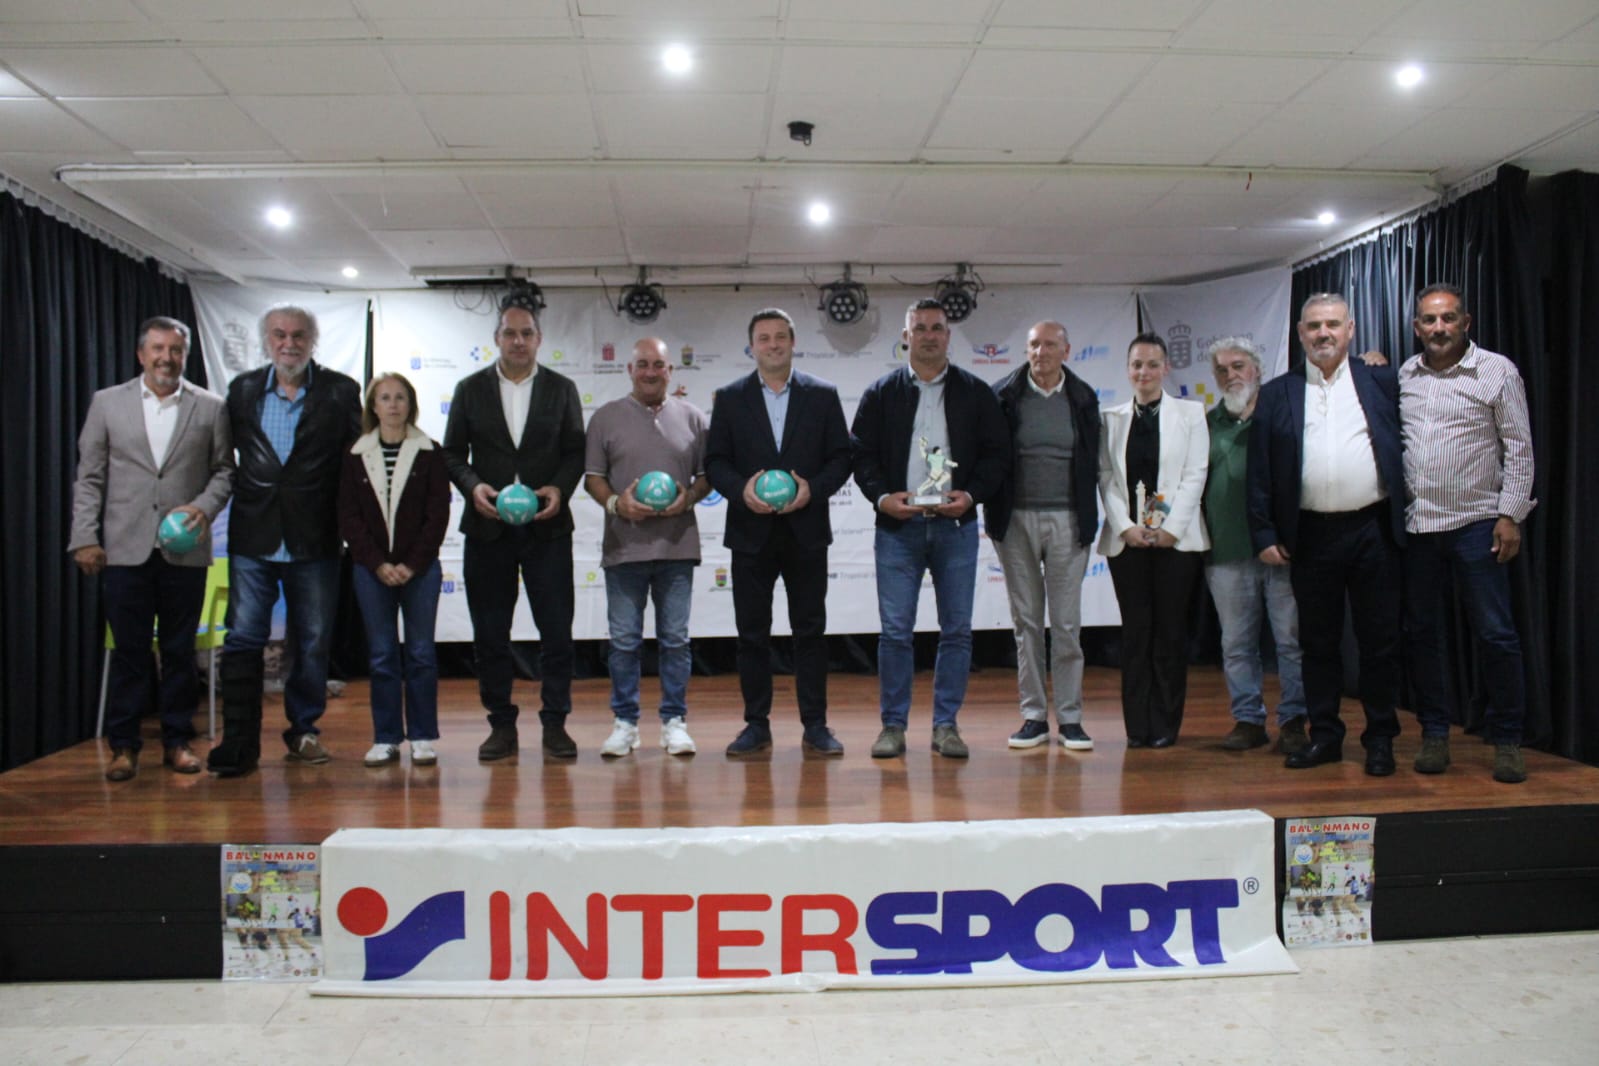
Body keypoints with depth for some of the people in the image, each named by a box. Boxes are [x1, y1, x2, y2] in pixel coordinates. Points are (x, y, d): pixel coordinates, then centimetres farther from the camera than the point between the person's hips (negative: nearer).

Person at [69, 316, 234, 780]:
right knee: (129, 650, 4)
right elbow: (89, 477, 6)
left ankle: (177, 740, 17)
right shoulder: (107, 403, 8)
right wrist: (85, 538, -1)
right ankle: (124, 746, 13)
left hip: (185, 548, 0)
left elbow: (224, 470, 7)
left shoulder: (210, 407, 6)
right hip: (126, 548, 0)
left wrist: (205, 507, -11)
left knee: (180, 649, 7)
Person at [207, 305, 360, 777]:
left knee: (313, 643, 8)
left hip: (314, 541, -1)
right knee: (242, 639, -1)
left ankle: (303, 730, 22)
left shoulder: (340, 391, 2)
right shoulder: (243, 389, 9)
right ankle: (239, 742, 5)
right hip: (252, 538, 1)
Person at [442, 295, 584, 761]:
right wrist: (474, 486, -11)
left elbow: (576, 451, 6)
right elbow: (453, 454, 7)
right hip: (488, 526, 1)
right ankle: (502, 724, 17)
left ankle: (555, 722, 12)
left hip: (547, 527, -1)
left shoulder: (561, 388, 7)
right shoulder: (470, 389, 8)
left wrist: (560, 488, -12)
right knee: (489, 634, 6)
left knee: (557, 631, 0)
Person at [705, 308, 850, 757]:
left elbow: (840, 457, 3)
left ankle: (815, 725, 12)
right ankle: (756, 724, 15)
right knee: (752, 632, 5)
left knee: (810, 630, 4)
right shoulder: (730, 397, 6)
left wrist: (813, 489, -14)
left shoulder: (822, 395, 5)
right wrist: (741, 489, -15)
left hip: (806, 530, 0)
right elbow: (715, 461, 3)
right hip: (750, 532, 1)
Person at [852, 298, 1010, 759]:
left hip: (956, 526, 1)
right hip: (898, 526, -1)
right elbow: (861, 454, 5)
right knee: (895, 630, 0)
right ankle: (893, 725, 11)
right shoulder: (881, 393, 7)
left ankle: (946, 725, 16)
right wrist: (882, 496, -11)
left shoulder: (976, 392, 8)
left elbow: (997, 453, 6)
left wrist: (971, 495, -10)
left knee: (957, 630, 4)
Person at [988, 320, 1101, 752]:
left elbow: (1091, 463, 7)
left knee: (1067, 624, 2)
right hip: (1016, 521, 0)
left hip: (1066, 521, 0)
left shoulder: (1083, 399, 5)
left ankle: (1070, 717, 11)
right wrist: (992, 516, -5)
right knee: (1026, 622, 6)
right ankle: (1034, 716, 15)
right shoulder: (1004, 396, 2)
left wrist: (1089, 521, 4)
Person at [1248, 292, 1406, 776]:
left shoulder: (1382, 382, 7)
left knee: (1380, 641, 6)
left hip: (1373, 531, 0)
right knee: (1317, 642, 9)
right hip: (1311, 535, 1)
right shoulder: (1275, 395, 7)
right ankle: (1324, 735, 20)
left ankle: (1380, 739, 18)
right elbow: (1260, 472, 4)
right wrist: (1264, 534, -1)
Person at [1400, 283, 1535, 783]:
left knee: (1496, 635, 0)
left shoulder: (1497, 371, -1)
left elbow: (1519, 447, -2)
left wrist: (1511, 515, -7)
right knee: (1421, 633, 8)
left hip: (1476, 522, -3)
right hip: (1415, 524, 3)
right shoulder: (1403, 376, 8)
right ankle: (1434, 734, 20)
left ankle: (1506, 741, 13)